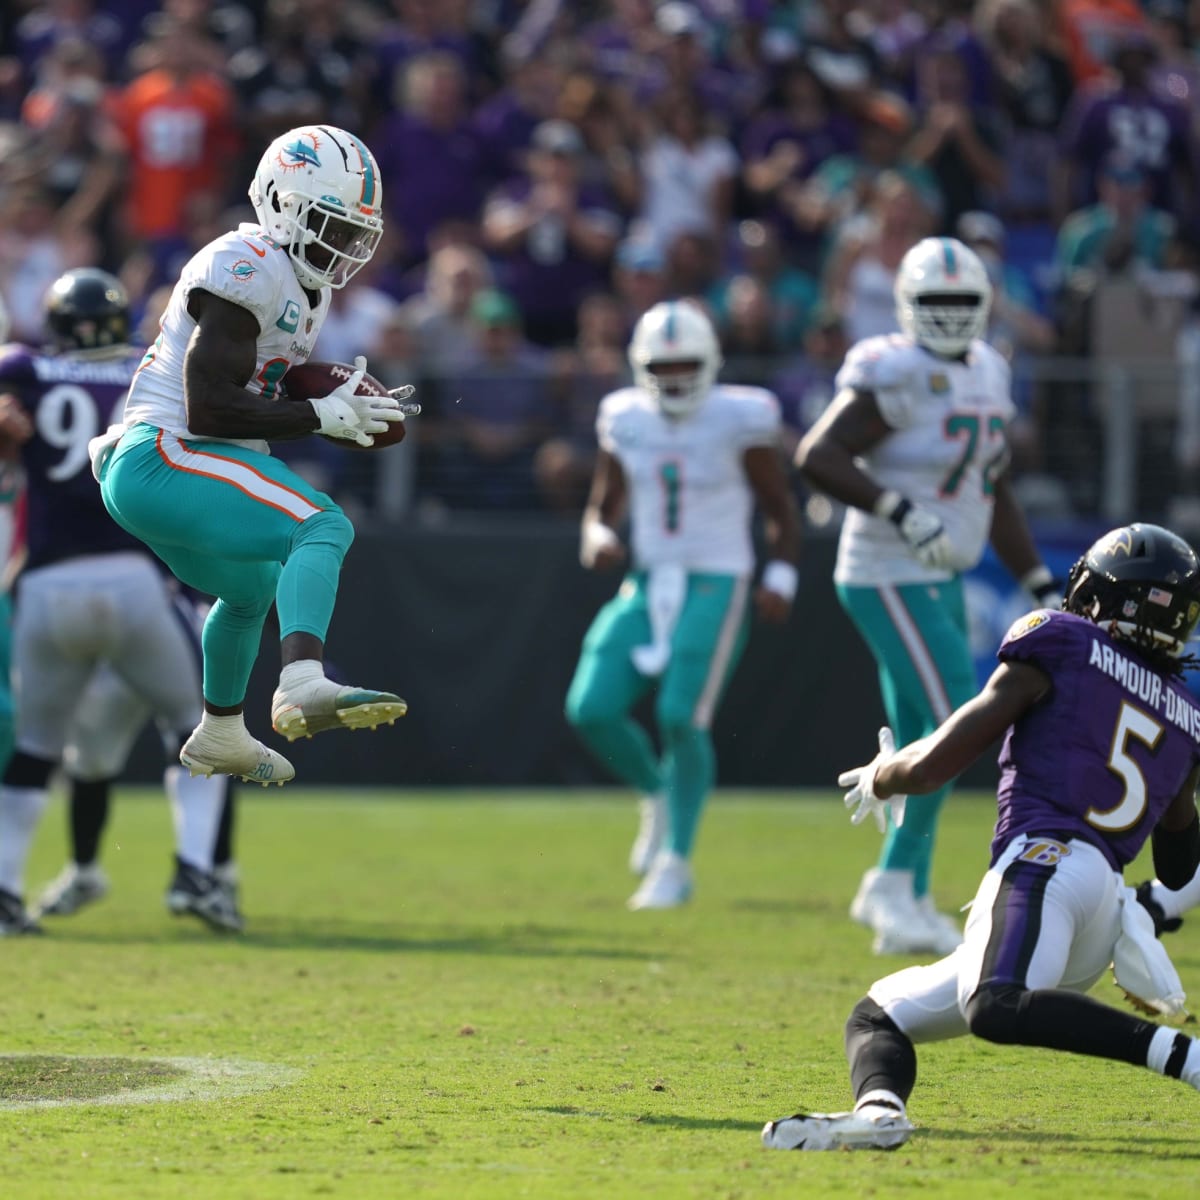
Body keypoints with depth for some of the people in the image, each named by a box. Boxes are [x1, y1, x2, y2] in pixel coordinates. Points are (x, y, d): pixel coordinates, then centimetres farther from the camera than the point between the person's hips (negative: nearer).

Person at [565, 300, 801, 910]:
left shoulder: (738, 421, -7)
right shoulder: (627, 421, 5)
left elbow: (782, 514, 1)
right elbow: (602, 509, 14)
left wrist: (779, 579, -14)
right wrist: (598, 540, -9)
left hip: (715, 585, -5)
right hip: (647, 585, 5)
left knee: (681, 717, -17)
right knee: (592, 709, -9)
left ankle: (675, 864, -3)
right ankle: (659, 795, 20)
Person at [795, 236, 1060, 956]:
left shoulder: (985, 375, 11)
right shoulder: (897, 375, -16)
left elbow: (997, 494, 20)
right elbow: (816, 456, -23)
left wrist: (1042, 586, 17)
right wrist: (899, 511, -31)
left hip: (939, 583, 9)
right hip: (890, 580, -9)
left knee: (922, 744, 13)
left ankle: (906, 908, 21)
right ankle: (895, 881, -3)